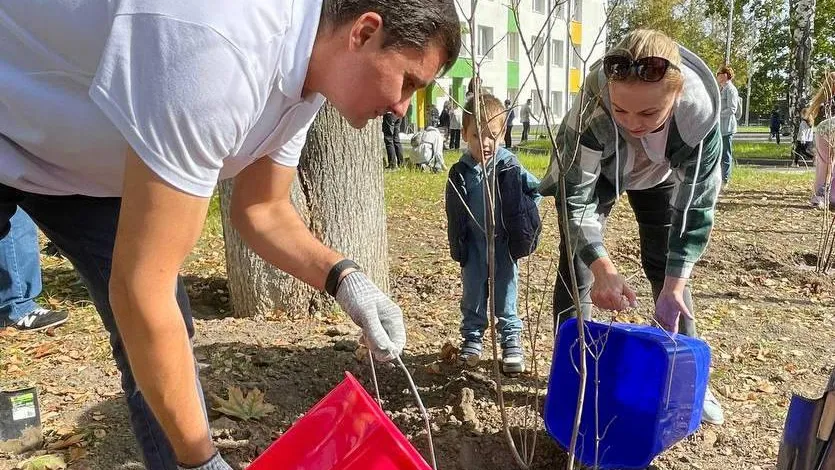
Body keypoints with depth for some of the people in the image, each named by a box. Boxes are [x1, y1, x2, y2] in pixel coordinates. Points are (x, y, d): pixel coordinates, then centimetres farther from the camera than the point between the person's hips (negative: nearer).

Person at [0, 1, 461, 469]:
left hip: (79, 154, 7)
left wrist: (347, 279, -16)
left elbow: (263, 210, 1)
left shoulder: (306, 68, -10)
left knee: (167, 328, 3)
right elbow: (141, 289, -36)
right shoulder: (222, 45, -40)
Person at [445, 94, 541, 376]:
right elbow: (453, 213, 4)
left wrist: (522, 218, -3)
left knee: (506, 296, 9)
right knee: (472, 296, 13)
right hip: (472, 246, 2)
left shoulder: (511, 169, -11)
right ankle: (472, 337, 27)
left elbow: (537, 191, 3)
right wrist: (457, 245, 4)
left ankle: (511, 340, 20)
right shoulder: (460, 173, -6)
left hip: (504, 244, -1)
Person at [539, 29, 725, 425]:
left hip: (660, 173, 2)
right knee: (577, 262, -8)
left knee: (668, 266, 3)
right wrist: (603, 268, -48)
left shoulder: (701, 111, -36)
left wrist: (674, 286, -32)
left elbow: (697, 205, -27)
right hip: (591, 169, -1)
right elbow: (576, 196, -34)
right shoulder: (592, 107, -42)